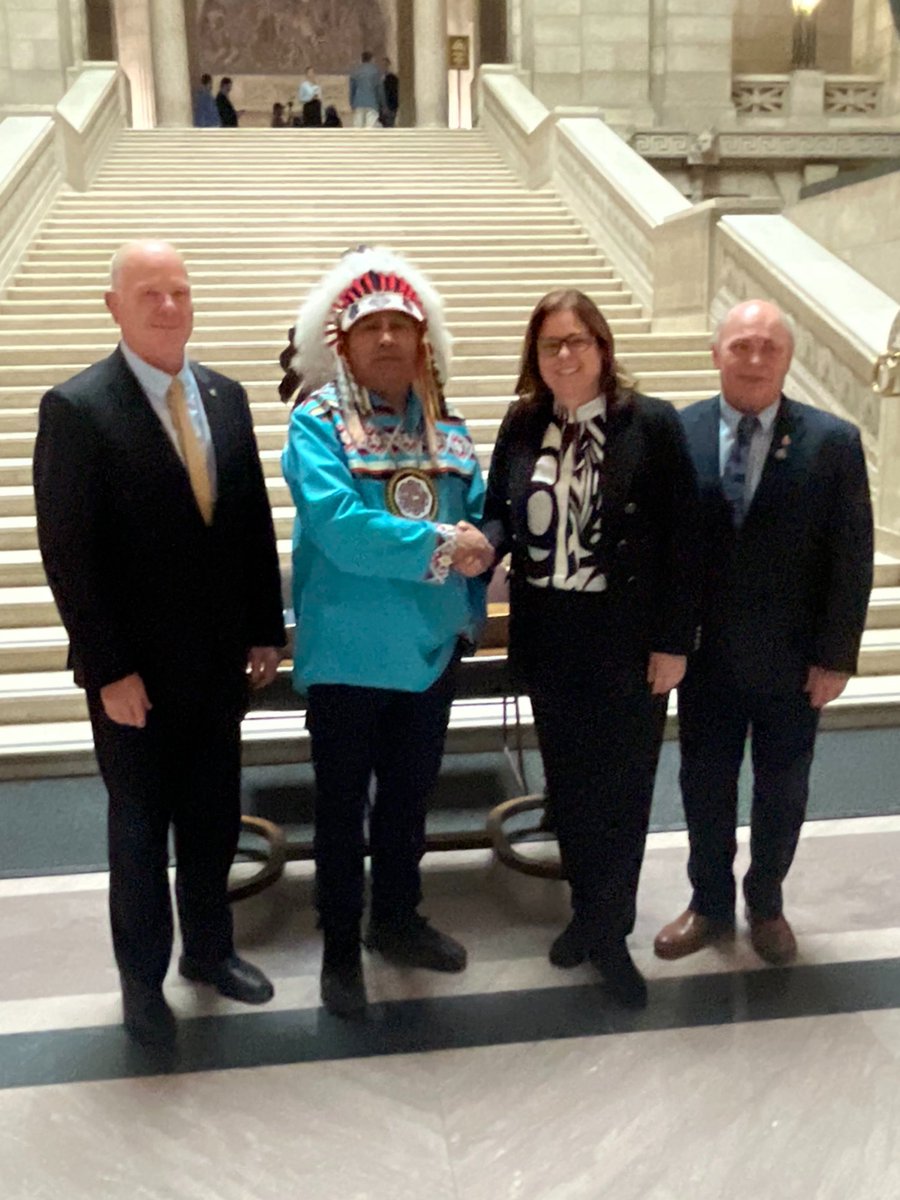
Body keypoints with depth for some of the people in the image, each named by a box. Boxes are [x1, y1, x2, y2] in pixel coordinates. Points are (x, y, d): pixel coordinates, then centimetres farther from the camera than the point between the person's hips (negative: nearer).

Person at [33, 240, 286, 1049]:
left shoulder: (226, 397, 5)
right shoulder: (76, 408, -12)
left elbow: (255, 524, 8)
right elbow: (69, 553, -14)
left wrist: (266, 630, 6)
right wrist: (109, 670, -15)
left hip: (219, 660, 5)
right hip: (136, 670, -5)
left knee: (214, 817, 18)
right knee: (140, 827, 12)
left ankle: (209, 948, 39)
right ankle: (143, 977, 33)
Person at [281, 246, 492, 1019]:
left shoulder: (444, 425, 7)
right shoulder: (318, 420, -10)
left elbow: (481, 517, 8)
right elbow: (336, 522, -23)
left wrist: (476, 548, -13)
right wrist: (439, 545, -19)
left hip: (431, 647, 5)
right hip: (349, 651, -5)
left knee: (409, 797, 20)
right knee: (343, 805, 10)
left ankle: (397, 920, 40)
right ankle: (340, 947, 28)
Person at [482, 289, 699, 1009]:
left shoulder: (653, 424, -9)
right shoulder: (521, 426, 3)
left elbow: (681, 538, -9)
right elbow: (500, 513, 7)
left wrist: (673, 642, -11)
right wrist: (485, 543, -18)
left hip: (629, 638, -4)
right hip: (549, 636, 4)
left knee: (622, 785, 8)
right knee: (567, 781, 16)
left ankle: (610, 931, 26)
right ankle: (589, 910, 37)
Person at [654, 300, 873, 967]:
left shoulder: (833, 442, -8)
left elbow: (852, 559, -7)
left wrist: (836, 657, -8)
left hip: (793, 657, 0)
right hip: (706, 653, 1)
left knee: (782, 788, 15)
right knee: (705, 784, 14)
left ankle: (766, 903, 38)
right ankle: (710, 903, 35)